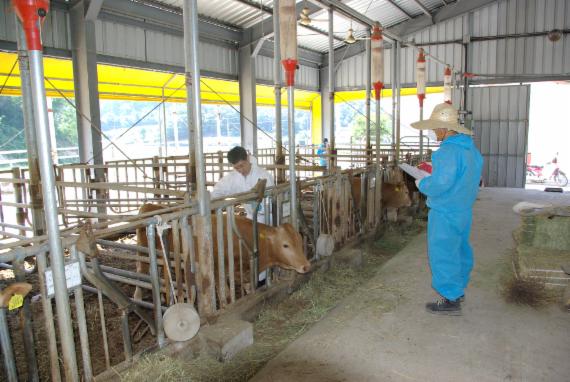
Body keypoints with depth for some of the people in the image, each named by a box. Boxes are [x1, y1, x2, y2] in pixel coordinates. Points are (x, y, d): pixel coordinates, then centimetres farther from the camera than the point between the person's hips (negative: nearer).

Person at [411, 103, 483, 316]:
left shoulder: (448, 151, -23)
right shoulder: (471, 148, 8)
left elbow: (440, 183, -26)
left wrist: (422, 184, -8)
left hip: (446, 213, -10)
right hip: (464, 210, 10)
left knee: (442, 254, 1)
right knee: (460, 250, 20)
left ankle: (450, 300, 10)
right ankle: (458, 291, 36)